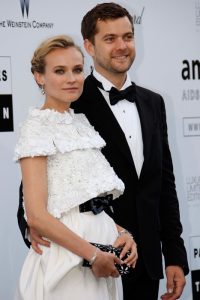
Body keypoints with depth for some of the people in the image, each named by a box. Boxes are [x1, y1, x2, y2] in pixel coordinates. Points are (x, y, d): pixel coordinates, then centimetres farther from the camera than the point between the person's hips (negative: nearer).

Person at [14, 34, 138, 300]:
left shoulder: (82, 123, 12)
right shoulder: (36, 127, -10)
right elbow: (36, 216, -17)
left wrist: (121, 233, 1)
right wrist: (93, 255, -15)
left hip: (102, 242, 7)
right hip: (66, 256, -7)